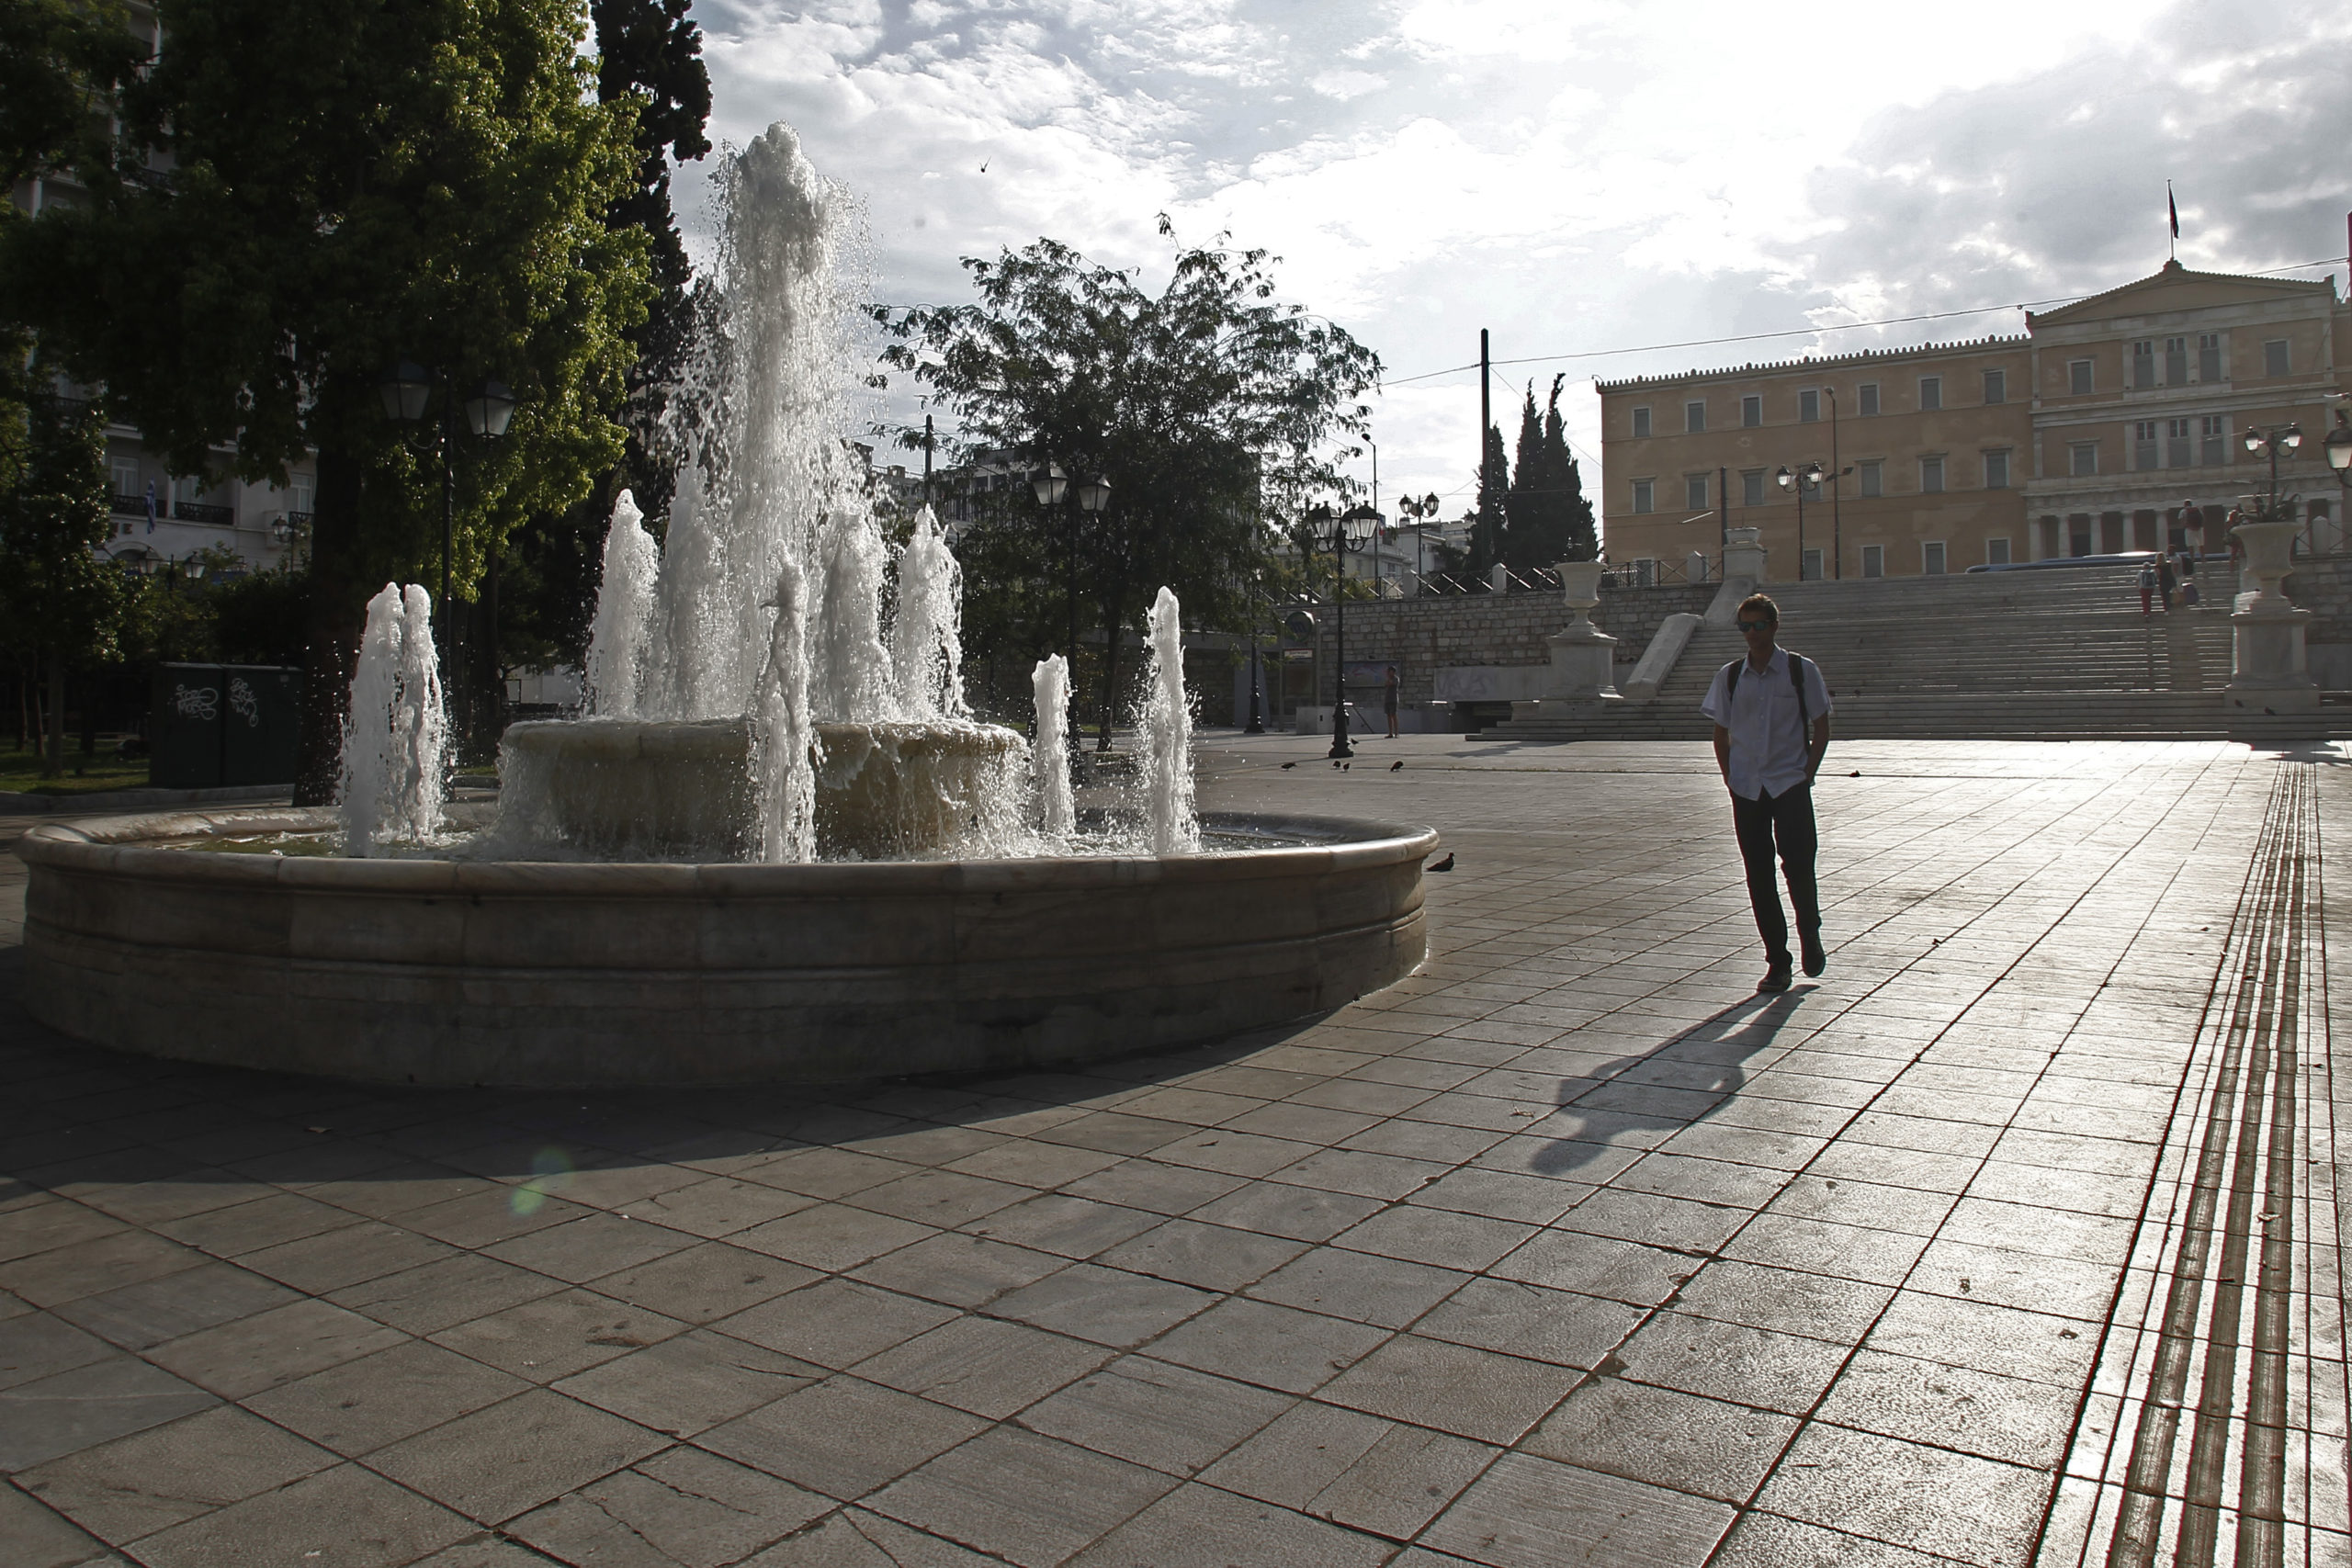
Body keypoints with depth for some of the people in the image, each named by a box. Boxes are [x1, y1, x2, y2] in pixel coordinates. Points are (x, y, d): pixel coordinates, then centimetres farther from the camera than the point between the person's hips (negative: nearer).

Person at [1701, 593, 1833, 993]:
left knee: (1798, 867, -7)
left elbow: (1821, 728, 3)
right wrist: (1730, 778, 4)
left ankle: (1810, 938, 22)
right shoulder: (1729, 676, 5)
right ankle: (1777, 963, 14)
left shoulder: (1801, 671, -1)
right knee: (1759, 876, 4)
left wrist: (1807, 774, -4)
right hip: (1746, 789, 3)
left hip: (1791, 784, -2)